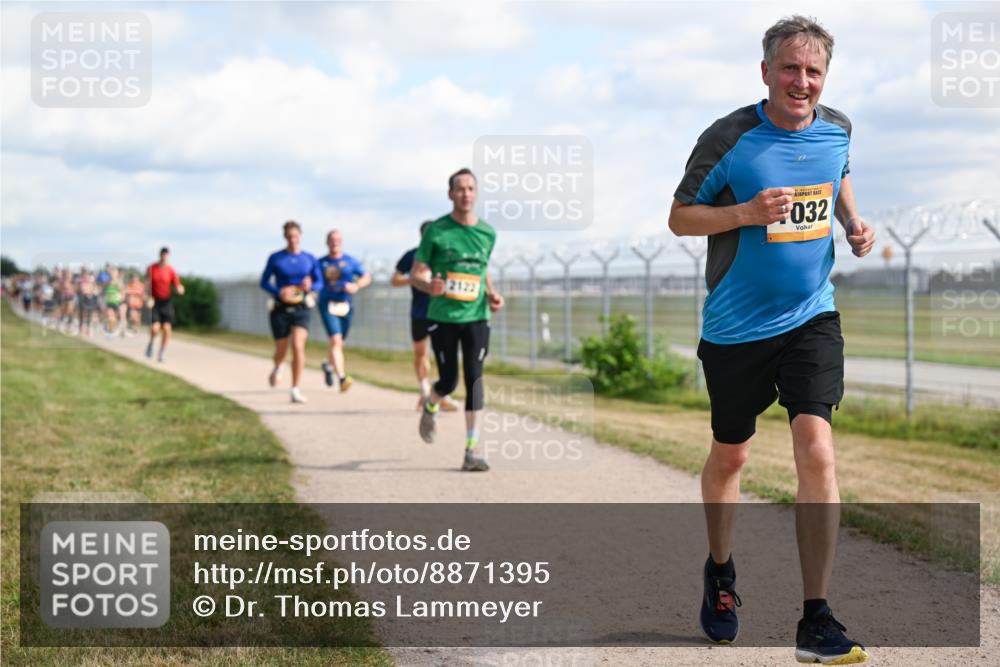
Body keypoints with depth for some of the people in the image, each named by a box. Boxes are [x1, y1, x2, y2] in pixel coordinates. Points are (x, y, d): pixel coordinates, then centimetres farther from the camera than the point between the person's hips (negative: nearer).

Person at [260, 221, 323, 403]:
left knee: (298, 347, -17)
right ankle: (277, 369, 45)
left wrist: (310, 286, -16)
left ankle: (296, 390, -13)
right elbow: (264, 282, 2)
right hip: (281, 310, 0)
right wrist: (278, 292, -17)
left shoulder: (309, 259, 2)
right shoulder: (275, 258, -2)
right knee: (281, 350, 7)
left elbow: (320, 283, 7)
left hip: (301, 310, 0)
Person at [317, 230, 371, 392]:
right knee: (336, 339, -20)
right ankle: (342, 377, -26)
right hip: (328, 305, -3)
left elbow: (367, 277, 8)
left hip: (345, 305, 3)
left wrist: (356, 286, -12)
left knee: (339, 343, 14)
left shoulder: (350, 261, 7)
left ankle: (328, 364, 46)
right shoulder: (321, 263, 6)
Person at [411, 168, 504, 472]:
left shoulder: (487, 233, 6)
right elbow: (416, 274, -2)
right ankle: (430, 407, 41)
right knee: (448, 381, 3)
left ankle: (471, 452, -7)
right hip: (442, 317, -2)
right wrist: (429, 286, -25)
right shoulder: (436, 231, -5)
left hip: (476, 316, 2)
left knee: (474, 379, -8)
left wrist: (492, 294, 4)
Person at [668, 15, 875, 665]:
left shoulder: (837, 128, 0)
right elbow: (679, 217, -6)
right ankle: (720, 574, 43)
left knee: (817, 450, -14)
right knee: (729, 455, 15)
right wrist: (748, 212, -22)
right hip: (736, 326, -2)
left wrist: (853, 221, 4)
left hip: (812, 318, 2)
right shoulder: (728, 138, -13)